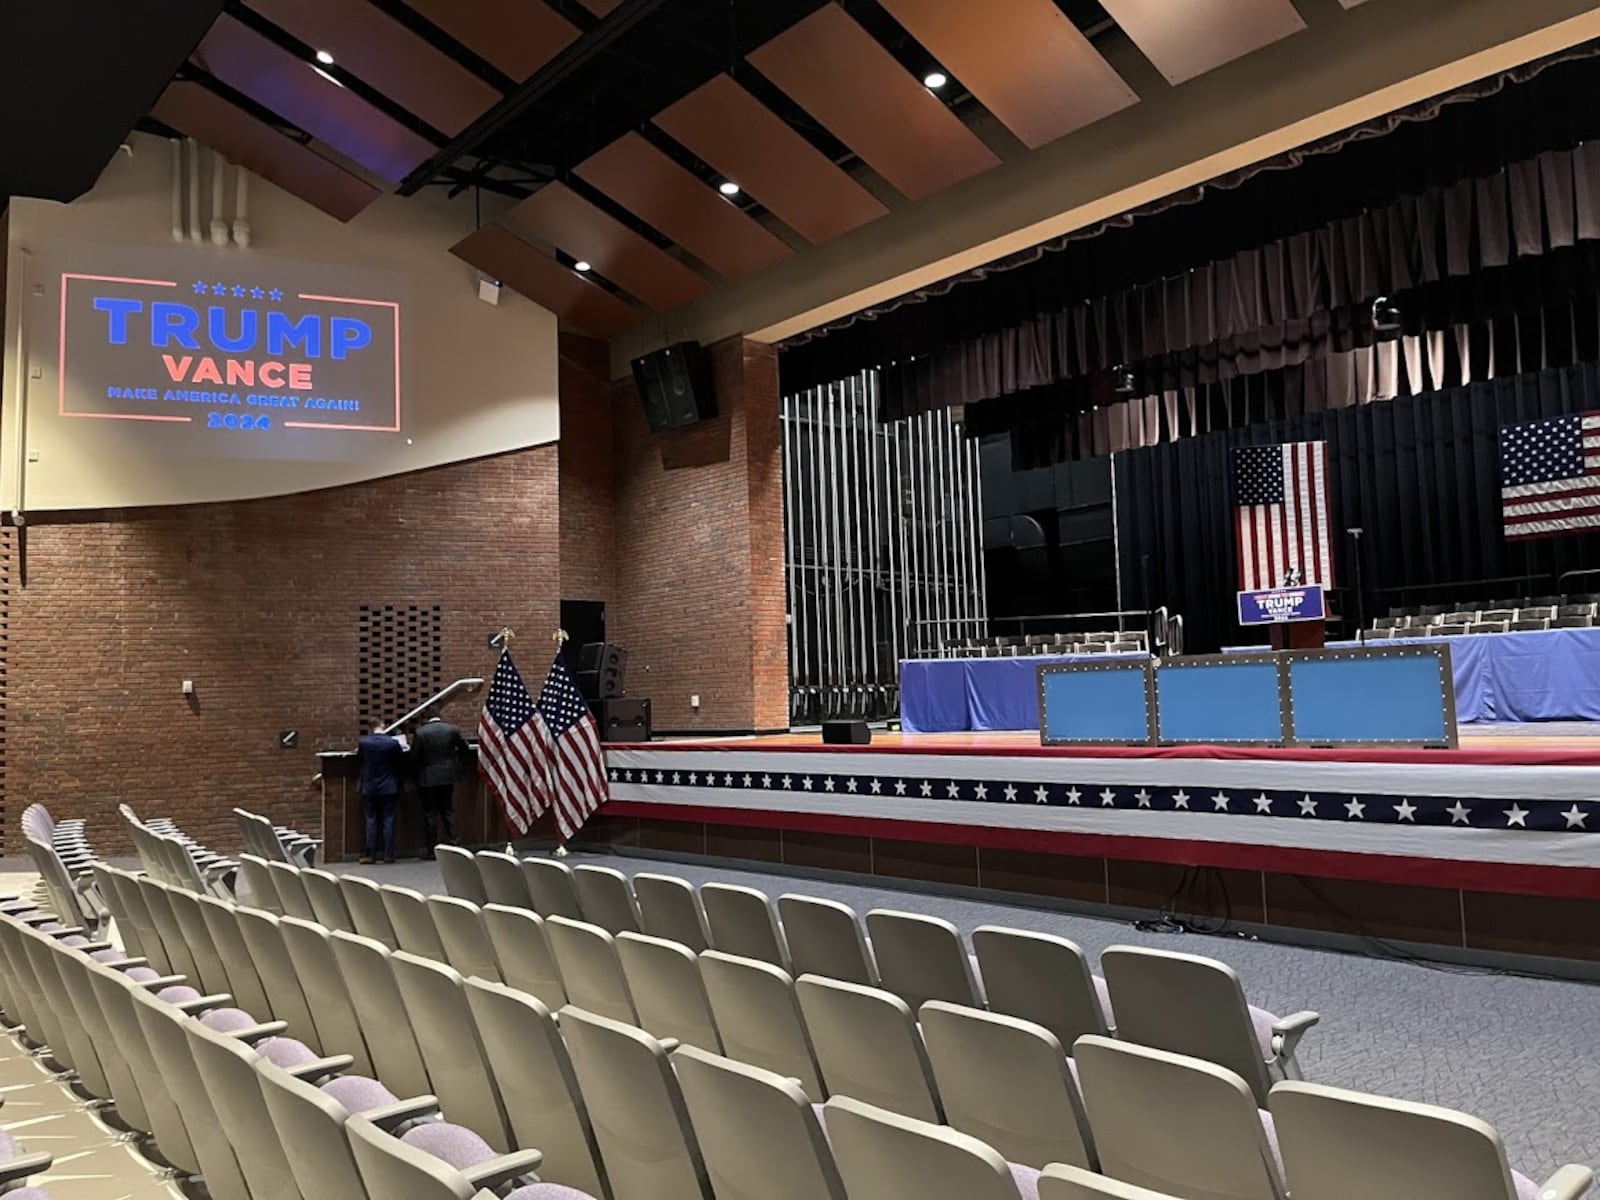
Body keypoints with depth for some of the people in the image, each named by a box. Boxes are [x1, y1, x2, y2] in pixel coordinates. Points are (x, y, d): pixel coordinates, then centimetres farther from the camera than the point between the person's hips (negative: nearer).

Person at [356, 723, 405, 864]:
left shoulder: (363, 743, -9)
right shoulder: (393, 742, -12)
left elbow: (358, 759, 9)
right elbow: (402, 763, 0)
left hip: (369, 789, 1)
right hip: (389, 788, -1)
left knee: (371, 821, 7)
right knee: (388, 820, 4)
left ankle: (371, 855, 6)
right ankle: (388, 855, 4)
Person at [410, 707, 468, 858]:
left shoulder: (420, 732, -10)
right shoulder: (452, 729, -2)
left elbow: (414, 757, -6)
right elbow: (463, 748, 9)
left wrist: (415, 774, 10)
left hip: (427, 779, -3)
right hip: (447, 777, 3)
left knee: (429, 814, 3)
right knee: (448, 812, 12)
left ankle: (431, 849, 6)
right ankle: (451, 845, 11)